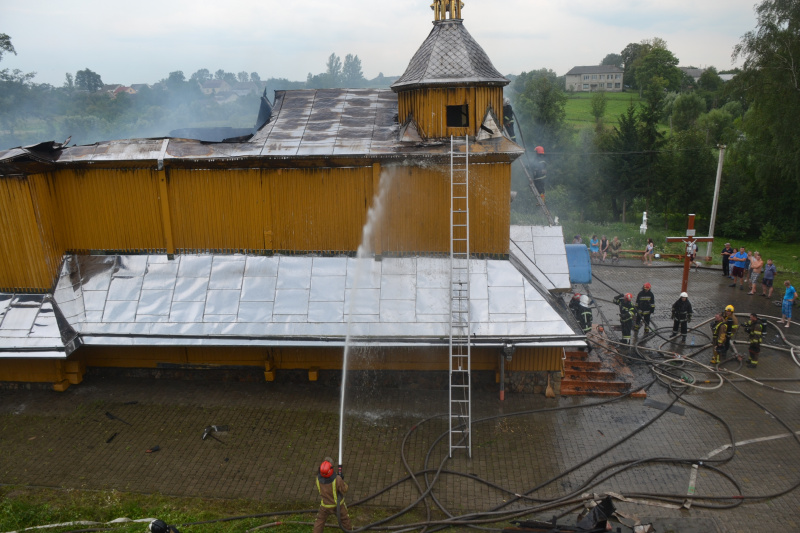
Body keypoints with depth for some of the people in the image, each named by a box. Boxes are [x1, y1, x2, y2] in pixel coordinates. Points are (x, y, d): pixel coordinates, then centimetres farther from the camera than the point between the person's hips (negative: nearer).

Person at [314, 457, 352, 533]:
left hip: (325, 505, 2)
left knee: (320, 520, 25)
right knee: (344, 518, 25)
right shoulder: (337, 479, -36)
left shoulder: (318, 478, -25)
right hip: (338, 505, -1)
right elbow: (344, 489, -19)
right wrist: (342, 481, -3)